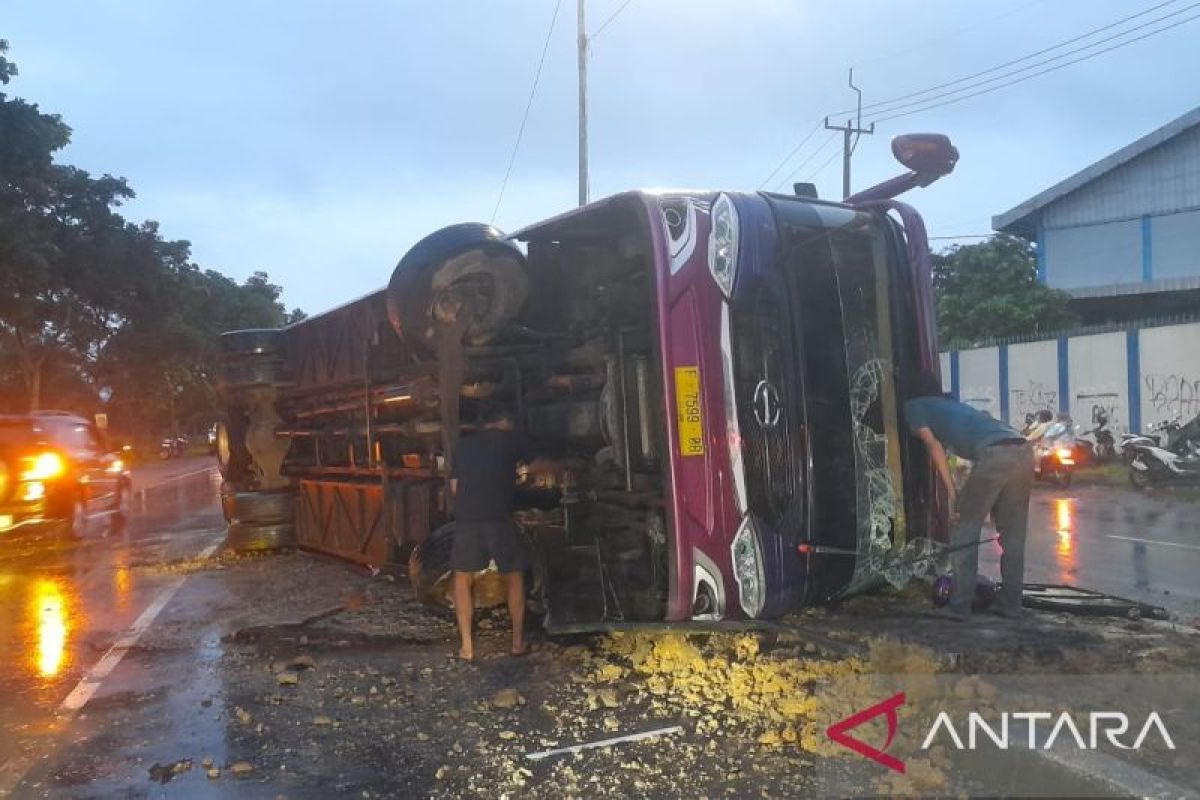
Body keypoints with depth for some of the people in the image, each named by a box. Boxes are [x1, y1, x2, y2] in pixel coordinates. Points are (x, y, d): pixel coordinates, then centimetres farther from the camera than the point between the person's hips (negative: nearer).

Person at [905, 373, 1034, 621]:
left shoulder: (914, 406, 19)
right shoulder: (954, 405, 38)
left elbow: (934, 446, 6)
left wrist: (952, 494, 3)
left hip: (994, 454, -7)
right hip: (1024, 451, 7)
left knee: (963, 530, 7)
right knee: (1013, 534, 18)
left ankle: (959, 606, 7)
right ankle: (1010, 604, 22)